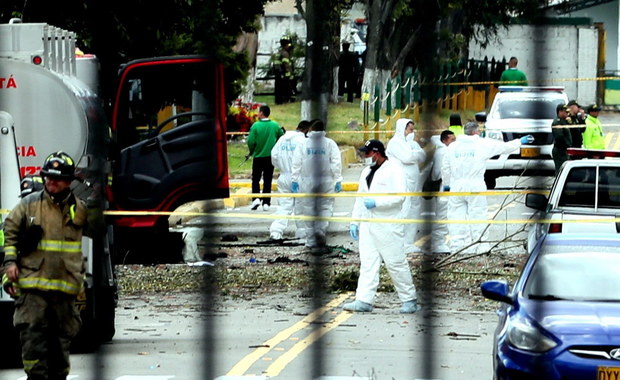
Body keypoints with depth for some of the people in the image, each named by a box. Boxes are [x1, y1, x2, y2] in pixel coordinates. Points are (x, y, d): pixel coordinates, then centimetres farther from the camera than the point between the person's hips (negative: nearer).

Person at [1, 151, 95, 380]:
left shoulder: (80, 209, 9)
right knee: (33, 334, -9)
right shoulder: (29, 203, 3)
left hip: (65, 284, 2)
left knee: (62, 335, 9)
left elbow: (95, 230, 29)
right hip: (33, 285, -2)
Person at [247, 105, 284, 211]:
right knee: (268, 180, 9)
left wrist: (252, 151, 5)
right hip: (271, 157, 2)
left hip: (258, 156, -2)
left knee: (256, 179, 10)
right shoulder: (275, 125, -2)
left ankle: (256, 198, -8)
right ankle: (266, 203, 7)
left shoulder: (256, 126, -12)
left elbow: (250, 141, -15)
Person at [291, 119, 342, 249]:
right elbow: (336, 163, -4)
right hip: (326, 182, -1)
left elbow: (296, 164, 0)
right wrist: (338, 181, 1)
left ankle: (311, 241, 10)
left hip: (307, 182, 1)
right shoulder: (330, 144, -1)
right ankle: (321, 230, -18)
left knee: (308, 209, 8)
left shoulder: (303, 144, 1)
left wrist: (294, 180, 6)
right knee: (325, 207, 7)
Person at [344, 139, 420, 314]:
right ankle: (364, 301, -1)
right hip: (368, 225, 8)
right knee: (367, 262, 1)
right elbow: (360, 197, 22)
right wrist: (355, 221, 16)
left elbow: (399, 196, -17)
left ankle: (410, 300, 6)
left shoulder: (394, 169, -7)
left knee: (395, 263, -4)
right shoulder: (367, 171, 19)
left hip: (388, 226, -8)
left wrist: (376, 202, -20)